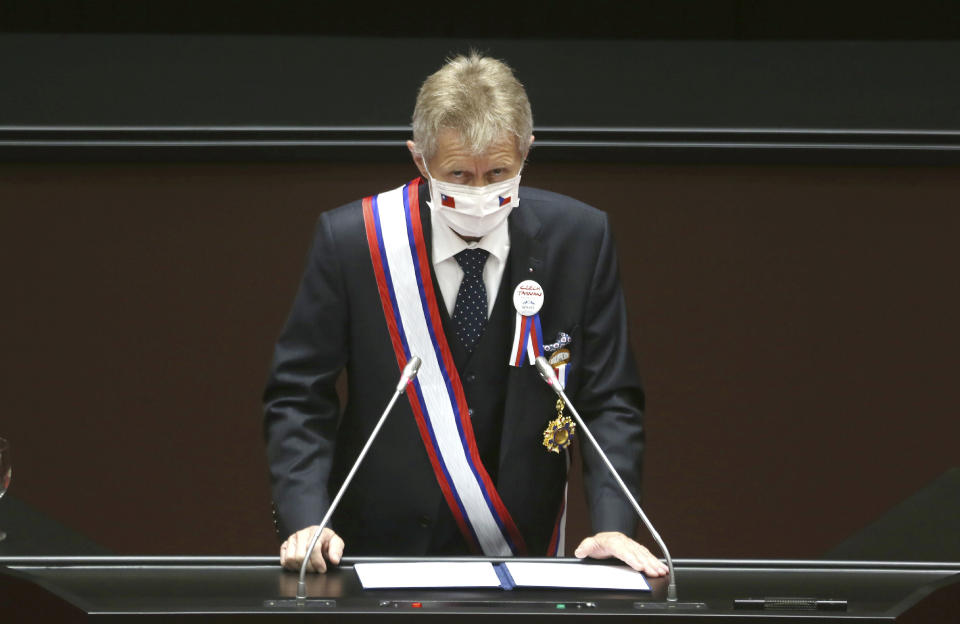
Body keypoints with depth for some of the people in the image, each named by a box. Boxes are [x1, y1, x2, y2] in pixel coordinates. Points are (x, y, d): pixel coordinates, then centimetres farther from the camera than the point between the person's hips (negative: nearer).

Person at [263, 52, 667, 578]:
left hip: (521, 553, 1)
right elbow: (297, 396, -1)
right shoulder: (351, 239, -6)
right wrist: (306, 521, -16)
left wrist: (613, 529, -11)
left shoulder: (580, 239, -1)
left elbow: (608, 401, 3)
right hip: (384, 548, -1)